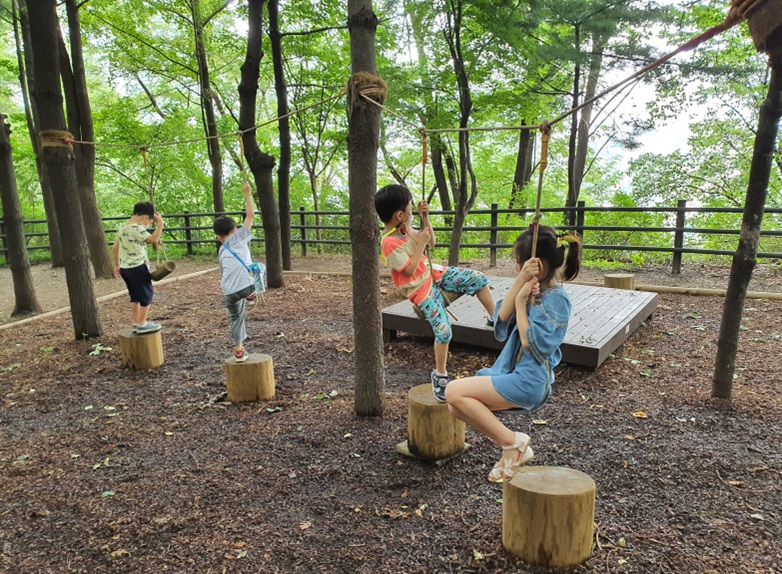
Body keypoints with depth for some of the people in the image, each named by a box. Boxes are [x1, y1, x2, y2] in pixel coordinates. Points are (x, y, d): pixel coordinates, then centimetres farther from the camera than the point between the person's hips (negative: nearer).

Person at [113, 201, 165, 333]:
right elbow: (154, 239, -29)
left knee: (135, 296, 18)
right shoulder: (136, 229, -20)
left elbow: (115, 246, 15)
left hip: (125, 267, 9)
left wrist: (117, 265, 23)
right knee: (146, 294, 3)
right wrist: (160, 223, -20)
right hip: (137, 268, -9)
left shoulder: (122, 227, 9)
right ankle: (142, 324, 7)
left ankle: (136, 323, 24)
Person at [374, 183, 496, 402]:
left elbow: (431, 242, 14)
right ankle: (440, 374, 5)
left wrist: (425, 219, 1)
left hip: (434, 274, 8)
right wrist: (420, 244, -19)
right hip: (421, 289, -8)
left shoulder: (407, 230, 3)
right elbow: (410, 270, -23)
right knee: (443, 330, -16)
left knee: (478, 279, -4)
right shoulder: (390, 243, -23)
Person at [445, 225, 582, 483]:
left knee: (454, 392, -16)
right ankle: (515, 450, 11)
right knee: (456, 408, 4)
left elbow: (530, 343, -21)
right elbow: (500, 323, -4)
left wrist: (521, 301, -14)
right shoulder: (534, 289, 8)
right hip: (510, 372, 9)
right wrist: (520, 281, -11)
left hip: (528, 380, -9)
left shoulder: (555, 298, -15)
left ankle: (511, 442, -3)